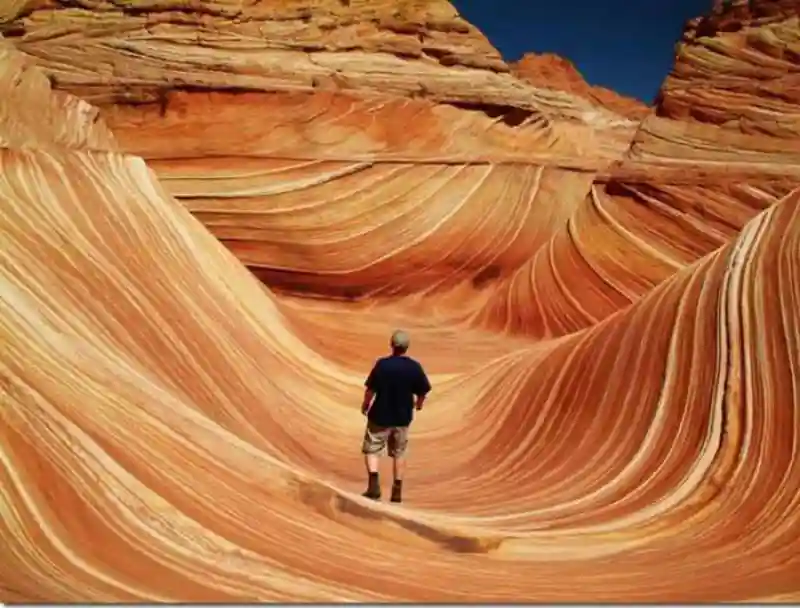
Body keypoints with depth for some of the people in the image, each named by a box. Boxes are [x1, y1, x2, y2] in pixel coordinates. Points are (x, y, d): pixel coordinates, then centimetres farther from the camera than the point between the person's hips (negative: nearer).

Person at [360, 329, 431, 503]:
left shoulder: (382, 364, -17)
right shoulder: (415, 367, -9)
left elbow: (371, 389, -14)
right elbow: (422, 391, 0)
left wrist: (365, 405, 5)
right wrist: (418, 403, 22)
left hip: (380, 415, -3)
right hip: (402, 417, 3)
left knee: (372, 449, 10)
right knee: (399, 453, 17)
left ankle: (374, 485, -8)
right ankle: (397, 491, 20)